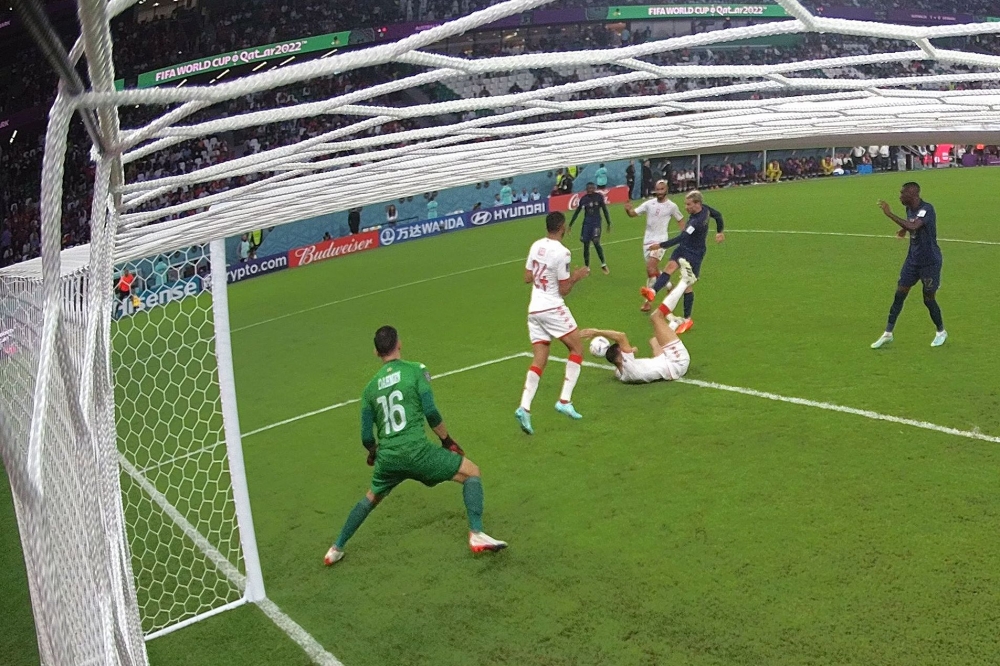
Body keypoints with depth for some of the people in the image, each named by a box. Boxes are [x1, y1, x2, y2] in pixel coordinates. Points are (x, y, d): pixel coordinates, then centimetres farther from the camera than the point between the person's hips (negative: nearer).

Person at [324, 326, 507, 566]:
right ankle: (476, 535, -3)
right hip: (415, 449, -5)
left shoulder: (370, 387, 14)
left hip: (387, 456, 5)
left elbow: (367, 438, 13)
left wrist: (374, 454, 34)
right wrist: (447, 440, 7)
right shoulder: (415, 370, 1)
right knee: (471, 472, 10)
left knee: (370, 499, 32)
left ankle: (336, 549, 38)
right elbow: (430, 412, -8)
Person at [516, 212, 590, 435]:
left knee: (539, 360, 6)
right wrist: (576, 277, 5)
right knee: (577, 349, 9)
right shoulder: (561, 252, -14)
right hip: (552, 308, -6)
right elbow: (564, 290, -10)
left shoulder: (536, 246, 5)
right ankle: (564, 400, 1)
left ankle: (524, 407, -9)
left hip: (534, 309, 7)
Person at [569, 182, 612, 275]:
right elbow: (577, 212, 9)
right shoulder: (583, 198, 1)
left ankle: (603, 264, 2)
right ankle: (586, 267, 15)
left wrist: (609, 223, 4)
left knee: (596, 242, -16)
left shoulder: (599, 197, -4)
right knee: (586, 244, 3)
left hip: (596, 223, -3)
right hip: (587, 222, 3)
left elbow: (605, 210, 3)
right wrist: (570, 224, 10)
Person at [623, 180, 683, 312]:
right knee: (654, 270, 12)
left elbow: (680, 220, 10)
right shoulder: (649, 204, 2)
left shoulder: (672, 206, -4)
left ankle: (647, 300, -11)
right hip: (647, 240, 5)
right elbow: (633, 213, -1)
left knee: (650, 269, -18)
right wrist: (628, 210, -24)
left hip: (660, 241, -4)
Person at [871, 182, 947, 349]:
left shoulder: (927, 209, -23)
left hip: (930, 262, -7)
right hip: (913, 259, 7)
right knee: (899, 294, 2)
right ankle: (888, 333, 8)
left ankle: (941, 332, 26)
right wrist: (905, 229, 2)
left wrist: (889, 214, -38)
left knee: (929, 299, 2)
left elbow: (913, 226, -40)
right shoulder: (910, 209, 2)